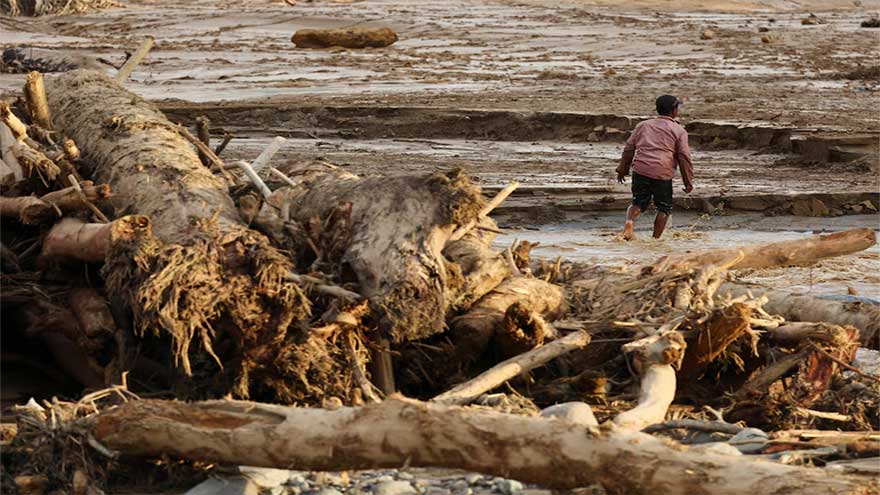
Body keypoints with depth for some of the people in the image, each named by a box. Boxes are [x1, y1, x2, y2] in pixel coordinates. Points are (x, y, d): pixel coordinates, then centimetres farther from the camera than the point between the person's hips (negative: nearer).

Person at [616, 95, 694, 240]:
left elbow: (629, 148, 17)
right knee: (664, 208, 12)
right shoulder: (679, 131, 6)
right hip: (662, 174, -3)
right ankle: (656, 239, 5)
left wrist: (622, 169, 25)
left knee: (638, 203, 14)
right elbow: (684, 157, 2)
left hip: (640, 170, 3)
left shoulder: (643, 125, 17)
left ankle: (629, 221, -17)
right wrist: (688, 182, 7)